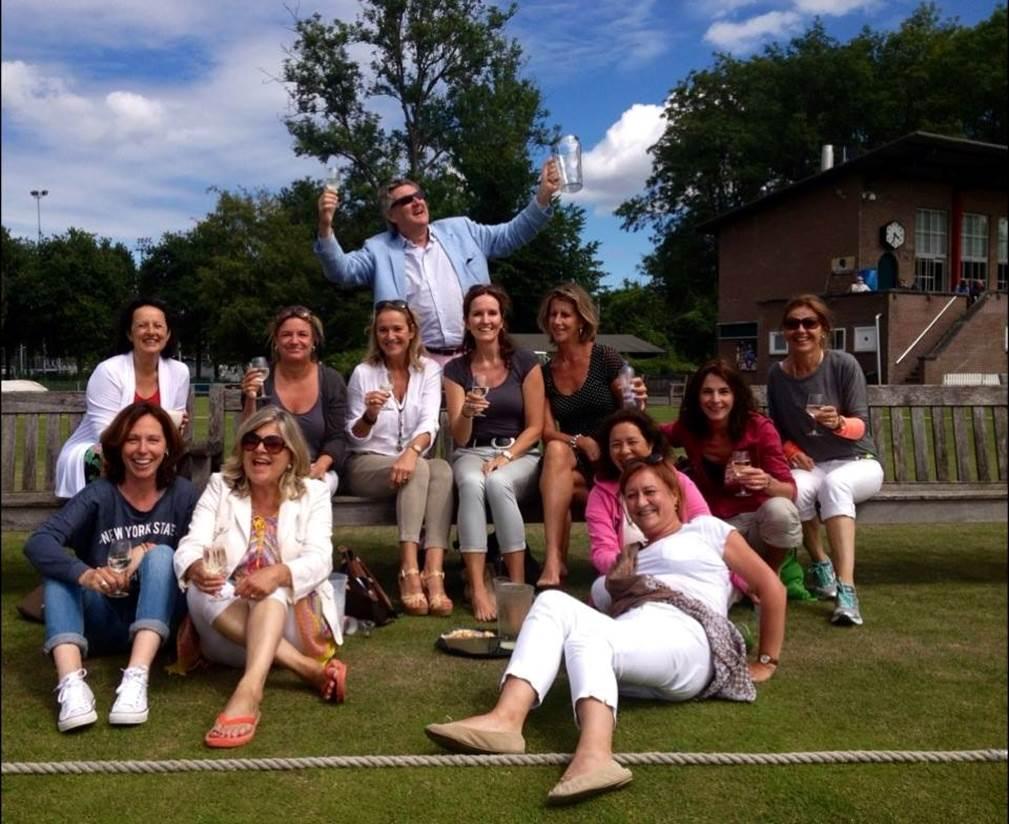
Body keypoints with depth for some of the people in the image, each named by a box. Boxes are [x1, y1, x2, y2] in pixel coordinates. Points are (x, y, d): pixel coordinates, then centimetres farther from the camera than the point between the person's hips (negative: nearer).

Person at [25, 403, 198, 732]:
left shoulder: (182, 494, -4)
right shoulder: (99, 495, -8)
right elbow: (38, 543, -23)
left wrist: (149, 552, -23)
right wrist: (85, 574, -42)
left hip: (158, 620, 0)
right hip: (103, 623, 0)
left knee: (161, 555, -25)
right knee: (58, 568, -23)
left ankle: (136, 678, -43)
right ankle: (71, 683, -45)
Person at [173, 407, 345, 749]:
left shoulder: (313, 493, 4)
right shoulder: (219, 487, 8)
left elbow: (319, 560, -13)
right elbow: (190, 545, -8)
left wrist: (278, 574, -37)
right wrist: (196, 568, -35)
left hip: (291, 620, -2)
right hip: (227, 634, 2)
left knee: (272, 589, -32)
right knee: (200, 590, -29)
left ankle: (249, 691, -56)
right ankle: (309, 669, -33)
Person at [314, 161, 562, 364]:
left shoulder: (460, 230, 12)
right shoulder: (379, 250, 6)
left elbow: (511, 235, 14)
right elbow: (341, 270, -5)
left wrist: (542, 196, 3)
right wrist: (326, 226, -21)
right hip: (421, 362, -1)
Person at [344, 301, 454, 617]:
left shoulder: (429, 370, 6)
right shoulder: (364, 373, 3)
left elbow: (430, 423, -10)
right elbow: (355, 438, 3)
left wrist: (411, 451, -32)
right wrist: (370, 415, -20)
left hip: (414, 460, 2)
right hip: (368, 464, -2)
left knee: (443, 470, -33)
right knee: (419, 470, -34)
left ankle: (434, 575, -44)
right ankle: (409, 572, -42)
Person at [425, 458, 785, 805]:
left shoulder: (706, 529, 22)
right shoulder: (632, 560, 37)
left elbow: (771, 586, 17)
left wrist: (766, 663, 15)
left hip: (686, 637, -5)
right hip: (631, 638, 5)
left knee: (587, 635, -34)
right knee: (553, 601, -20)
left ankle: (595, 755, -61)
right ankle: (505, 719, -41)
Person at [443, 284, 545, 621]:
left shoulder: (525, 363, 3)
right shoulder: (456, 369, 6)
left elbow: (535, 427, 1)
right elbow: (459, 438, 1)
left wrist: (505, 458, -14)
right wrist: (466, 412, -21)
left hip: (519, 454, -1)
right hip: (472, 454, 1)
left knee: (498, 483, -36)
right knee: (471, 484, -35)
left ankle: (518, 584, -30)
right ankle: (478, 589, -38)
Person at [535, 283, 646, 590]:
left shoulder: (605, 358, -2)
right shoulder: (545, 372, 9)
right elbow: (548, 431, 2)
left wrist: (637, 402, -25)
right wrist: (579, 441, -18)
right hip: (572, 463, 2)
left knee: (562, 484, -34)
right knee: (556, 451, -33)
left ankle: (554, 560, -21)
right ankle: (554, 560, -40)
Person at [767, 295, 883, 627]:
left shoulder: (844, 365, -10)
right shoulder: (777, 375, -1)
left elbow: (861, 426, -12)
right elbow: (776, 429, 10)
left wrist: (839, 423, -34)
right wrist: (791, 450, -11)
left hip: (857, 462, -2)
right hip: (809, 466, 2)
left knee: (835, 484, -38)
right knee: (795, 488, -34)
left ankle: (846, 589, -43)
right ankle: (820, 564, -6)